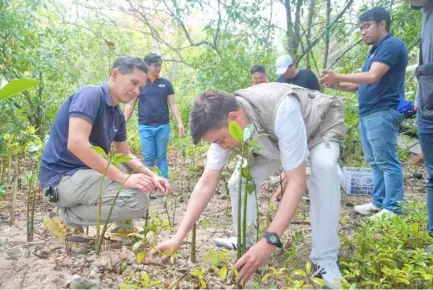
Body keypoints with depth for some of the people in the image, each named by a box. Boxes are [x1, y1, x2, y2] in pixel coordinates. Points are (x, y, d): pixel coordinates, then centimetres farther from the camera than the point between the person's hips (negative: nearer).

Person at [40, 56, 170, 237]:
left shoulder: (118, 115, 9)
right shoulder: (91, 95, -16)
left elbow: (125, 155, 17)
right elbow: (76, 143, -30)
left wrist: (152, 176, -2)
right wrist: (124, 178, -28)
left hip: (87, 172, 9)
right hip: (63, 177, -9)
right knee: (137, 200, -24)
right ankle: (67, 218, -7)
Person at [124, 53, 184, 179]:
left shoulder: (166, 83, 6)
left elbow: (173, 104, 6)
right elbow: (130, 105, 5)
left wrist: (179, 123, -3)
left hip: (163, 126, 1)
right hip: (145, 127, -1)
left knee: (161, 157, 7)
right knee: (148, 158, 3)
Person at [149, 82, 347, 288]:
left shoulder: (282, 110, -45)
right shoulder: (223, 125, -25)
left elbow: (297, 181, -44)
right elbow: (206, 184, -22)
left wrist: (269, 241, -50)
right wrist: (178, 238, -27)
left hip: (320, 128, -4)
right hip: (274, 137, 5)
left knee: (323, 168, -35)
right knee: (239, 182, -10)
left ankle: (325, 260, -20)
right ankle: (244, 242, 13)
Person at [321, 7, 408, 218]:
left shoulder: (392, 45, -9)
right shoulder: (376, 50, 22)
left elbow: (372, 77, -22)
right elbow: (362, 84, 22)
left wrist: (338, 76, -18)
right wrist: (338, 85, 7)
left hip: (383, 113, -10)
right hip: (368, 114, 10)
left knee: (387, 162, -7)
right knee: (375, 162, 12)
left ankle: (393, 209, -1)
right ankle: (379, 202, 19)